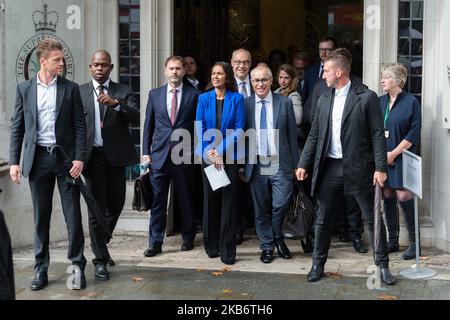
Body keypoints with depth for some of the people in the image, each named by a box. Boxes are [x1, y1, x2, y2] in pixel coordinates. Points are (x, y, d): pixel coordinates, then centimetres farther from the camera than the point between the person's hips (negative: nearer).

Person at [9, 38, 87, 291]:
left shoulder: (70, 88, 3)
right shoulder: (24, 89, 6)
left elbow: (80, 125, 1)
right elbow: (17, 127, 7)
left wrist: (79, 158, -9)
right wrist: (14, 161, 1)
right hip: (38, 158, 1)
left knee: (73, 215, 0)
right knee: (41, 218, 8)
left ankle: (78, 266, 12)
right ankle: (41, 271, 17)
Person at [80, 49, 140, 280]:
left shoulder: (123, 92, 6)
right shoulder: (79, 92, 7)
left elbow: (135, 118, -8)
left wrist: (115, 103, -23)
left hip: (116, 156, 1)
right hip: (92, 156, -1)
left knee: (116, 204, 10)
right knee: (97, 208, -1)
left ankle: (100, 244, 34)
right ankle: (100, 259, 5)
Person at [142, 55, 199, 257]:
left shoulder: (193, 95, 2)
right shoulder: (155, 94, 9)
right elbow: (148, 125, 10)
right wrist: (145, 151, 5)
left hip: (184, 156, -1)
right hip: (159, 155, 1)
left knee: (186, 200, 9)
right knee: (158, 200, 2)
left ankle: (188, 238, 24)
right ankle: (155, 242, 8)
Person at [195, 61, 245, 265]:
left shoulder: (237, 99, 1)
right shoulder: (204, 99, 7)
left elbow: (239, 129, -5)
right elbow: (200, 128, 3)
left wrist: (220, 151, -13)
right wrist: (210, 153, -10)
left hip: (230, 156, -2)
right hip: (208, 155, 2)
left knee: (229, 202, -3)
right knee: (210, 200, 7)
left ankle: (227, 250, 1)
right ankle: (211, 246, 18)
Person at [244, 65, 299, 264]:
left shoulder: (285, 103, 2)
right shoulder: (245, 105, 4)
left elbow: (292, 135, 4)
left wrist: (295, 165, 2)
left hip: (280, 166, -1)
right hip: (256, 166, 1)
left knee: (281, 205, -3)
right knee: (261, 210, 8)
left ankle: (278, 240, 23)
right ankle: (267, 246, 23)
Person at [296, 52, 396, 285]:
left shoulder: (366, 97, -5)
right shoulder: (324, 99, 11)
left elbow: (377, 134, -7)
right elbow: (314, 135, 13)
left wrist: (380, 167, -13)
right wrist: (304, 164, 7)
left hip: (359, 168, -4)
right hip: (329, 167, 5)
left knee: (373, 218, 4)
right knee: (323, 219, 10)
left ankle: (382, 265, 16)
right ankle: (318, 264, 23)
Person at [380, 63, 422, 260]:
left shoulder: (411, 102, -4)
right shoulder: (380, 102, 11)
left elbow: (414, 132, -10)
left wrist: (394, 153, -14)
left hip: (402, 157, -5)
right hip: (382, 158, 5)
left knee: (404, 196, -9)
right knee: (388, 197, 8)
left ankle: (414, 242, 4)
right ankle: (392, 241, 17)